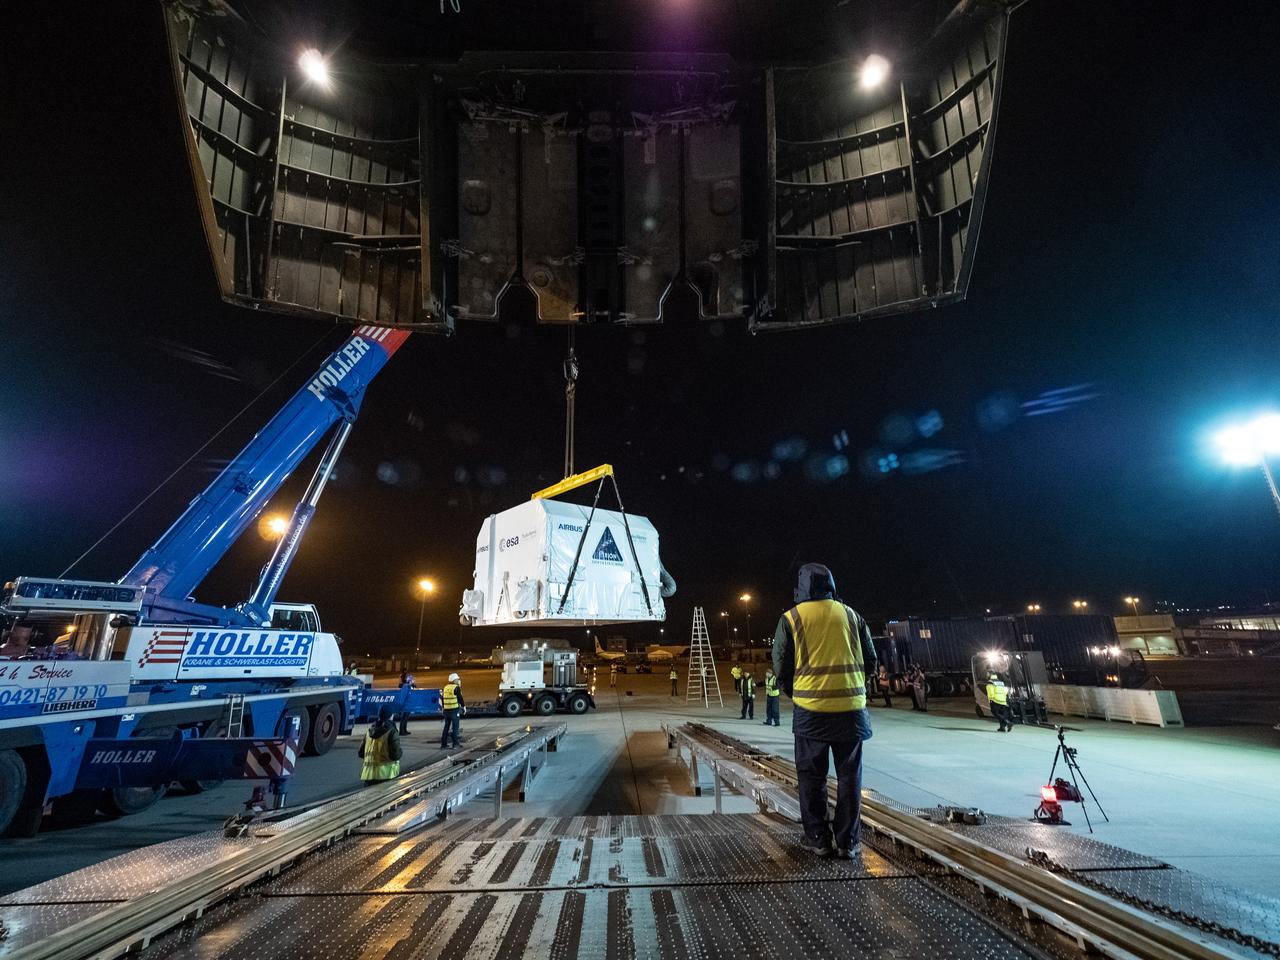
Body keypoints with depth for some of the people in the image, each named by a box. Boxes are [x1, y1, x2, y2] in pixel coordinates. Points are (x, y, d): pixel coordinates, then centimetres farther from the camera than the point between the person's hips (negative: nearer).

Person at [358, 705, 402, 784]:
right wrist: (401, 752, 6)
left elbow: (361, 753, 15)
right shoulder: (391, 732, -12)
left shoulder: (369, 731, 9)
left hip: (368, 773, 6)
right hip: (386, 774, -6)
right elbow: (396, 755, -15)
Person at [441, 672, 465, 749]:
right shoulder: (456, 688, -10)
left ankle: (443, 744, 16)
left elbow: (442, 698, 17)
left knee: (446, 726, 14)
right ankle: (455, 744, 1)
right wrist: (464, 707, 0)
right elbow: (460, 698, -10)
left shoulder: (445, 687, 11)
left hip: (446, 710, 7)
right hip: (454, 710, -7)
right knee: (455, 726, 1)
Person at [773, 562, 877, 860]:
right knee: (849, 775, 14)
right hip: (851, 707, 2)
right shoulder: (851, 615, 5)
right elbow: (870, 662, 9)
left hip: (810, 709, -2)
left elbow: (781, 667, -1)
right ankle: (847, 841, 19)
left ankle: (817, 838, 18)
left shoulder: (790, 619, -3)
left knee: (812, 776, 12)